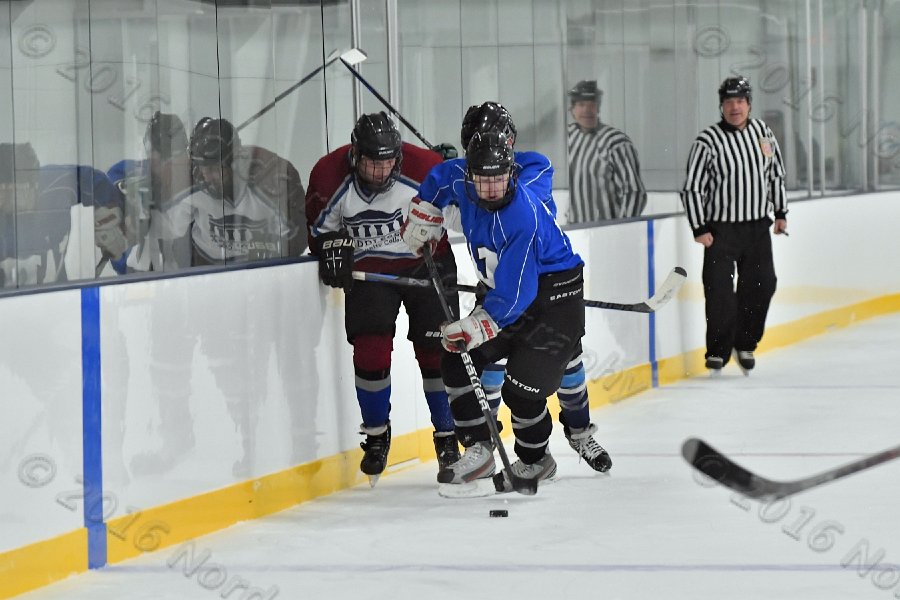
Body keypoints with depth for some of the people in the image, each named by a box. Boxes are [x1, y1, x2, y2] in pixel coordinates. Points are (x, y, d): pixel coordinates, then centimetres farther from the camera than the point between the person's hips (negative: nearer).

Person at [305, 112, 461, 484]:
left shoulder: (424, 167, -19)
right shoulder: (329, 177, -15)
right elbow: (319, 227, 2)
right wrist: (332, 248, -14)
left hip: (426, 263, -1)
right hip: (368, 269, 1)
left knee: (436, 350, -3)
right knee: (370, 349, -10)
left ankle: (448, 436, 12)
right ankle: (376, 434, 10)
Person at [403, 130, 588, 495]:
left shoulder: (523, 218, -33)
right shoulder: (463, 184, -10)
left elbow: (513, 297, -31)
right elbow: (438, 181, 18)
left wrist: (475, 328, -32)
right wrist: (423, 217, 16)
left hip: (556, 296, -9)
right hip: (503, 291, 9)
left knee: (521, 389, -14)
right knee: (456, 363, 0)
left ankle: (535, 461, 10)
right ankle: (479, 451, 5)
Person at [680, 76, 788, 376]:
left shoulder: (762, 132, 3)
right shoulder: (708, 141, -11)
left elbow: (775, 172, 16)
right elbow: (692, 188, -9)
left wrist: (780, 212, 16)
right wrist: (699, 228, -12)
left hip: (758, 226, 4)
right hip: (721, 227, -4)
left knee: (761, 284, 4)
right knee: (719, 290, -8)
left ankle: (745, 345, 21)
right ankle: (718, 352, 5)